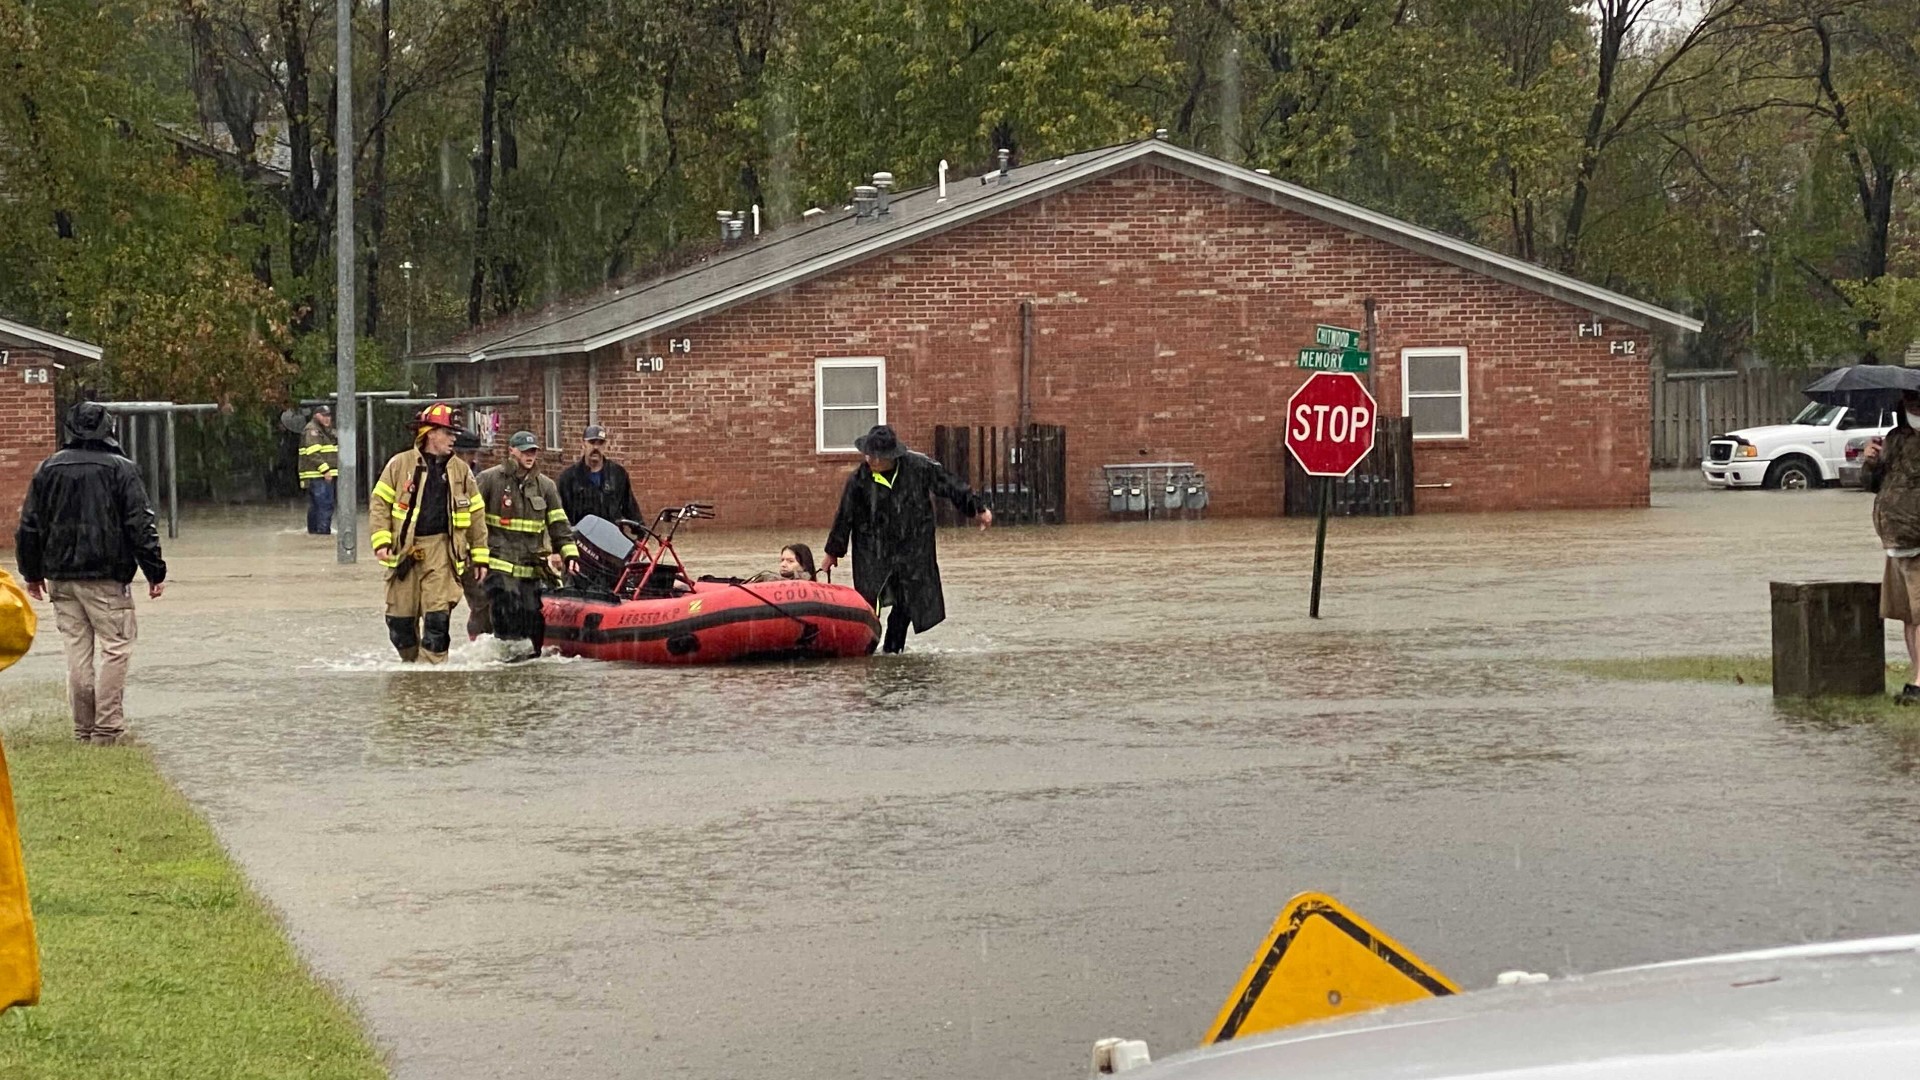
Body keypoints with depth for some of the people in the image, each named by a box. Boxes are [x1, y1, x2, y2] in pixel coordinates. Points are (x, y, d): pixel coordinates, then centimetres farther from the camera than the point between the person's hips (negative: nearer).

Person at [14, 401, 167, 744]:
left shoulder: (48, 469, 7)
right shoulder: (121, 469, -5)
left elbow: (30, 526, 10)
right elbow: (141, 526, -8)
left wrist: (32, 573, 21)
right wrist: (155, 572, -3)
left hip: (61, 577, 4)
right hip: (107, 577, -4)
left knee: (77, 653, 9)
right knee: (116, 650, 1)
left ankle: (84, 728, 12)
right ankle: (107, 728, -4)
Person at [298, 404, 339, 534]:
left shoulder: (327, 430, 23)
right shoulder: (312, 430, -9)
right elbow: (313, 454, -19)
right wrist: (325, 470, -22)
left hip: (324, 475, 10)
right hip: (317, 475, -10)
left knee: (314, 506, 14)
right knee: (325, 504, -16)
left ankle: (313, 530, 19)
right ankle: (323, 530, -19)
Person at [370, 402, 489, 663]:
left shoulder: (460, 470, 8)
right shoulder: (400, 464, 2)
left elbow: (476, 513, 12)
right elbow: (379, 503, 4)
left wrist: (480, 557, 9)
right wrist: (381, 541, -8)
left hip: (441, 550, 0)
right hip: (405, 549, 0)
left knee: (437, 614, -12)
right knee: (400, 617, 5)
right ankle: (410, 664, 26)